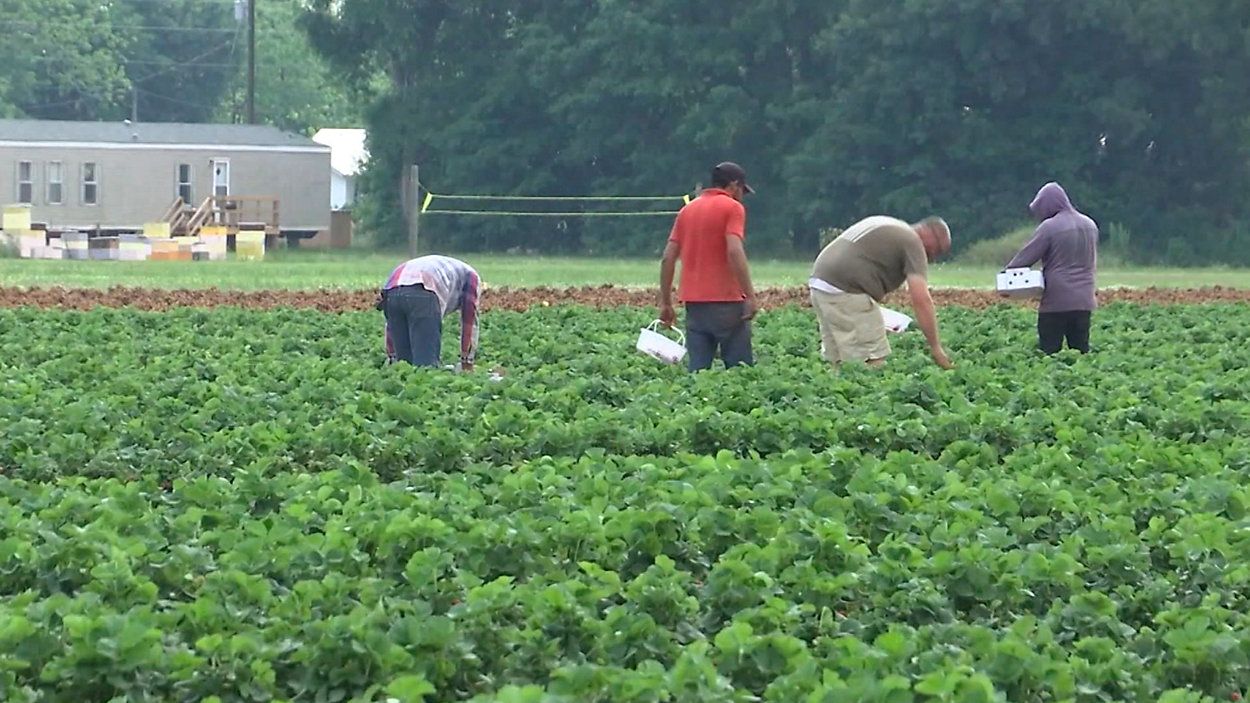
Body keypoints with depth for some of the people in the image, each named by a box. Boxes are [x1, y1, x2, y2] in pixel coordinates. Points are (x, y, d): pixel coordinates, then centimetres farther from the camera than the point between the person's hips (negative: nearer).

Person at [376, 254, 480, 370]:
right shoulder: (471, 276, 32)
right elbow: (469, 320, 22)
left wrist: (391, 357, 34)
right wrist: (467, 362, 25)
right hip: (424, 295, -5)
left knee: (404, 361, 12)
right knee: (426, 364, -5)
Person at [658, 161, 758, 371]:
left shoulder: (688, 209, 15)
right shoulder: (732, 208, -3)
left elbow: (668, 258, 11)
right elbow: (734, 251, -17)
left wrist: (665, 303, 14)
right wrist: (750, 295, -16)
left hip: (694, 303, 6)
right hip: (726, 302, -6)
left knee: (698, 371, 3)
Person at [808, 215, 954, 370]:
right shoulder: (912, 243, -4)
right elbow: (921, 300, -12)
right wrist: (936, 347, -9)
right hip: (844, 290, -9)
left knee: (839, 362, 11)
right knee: (872, 361, -9)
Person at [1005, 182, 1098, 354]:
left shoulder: (1049, 227, -10)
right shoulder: (1090, 226, 10)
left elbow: (1026, 257, -6)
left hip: (1056, 301, -6)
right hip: (1083, 301, 6)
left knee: (1049, 352, -1)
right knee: (1081, 350, 7)